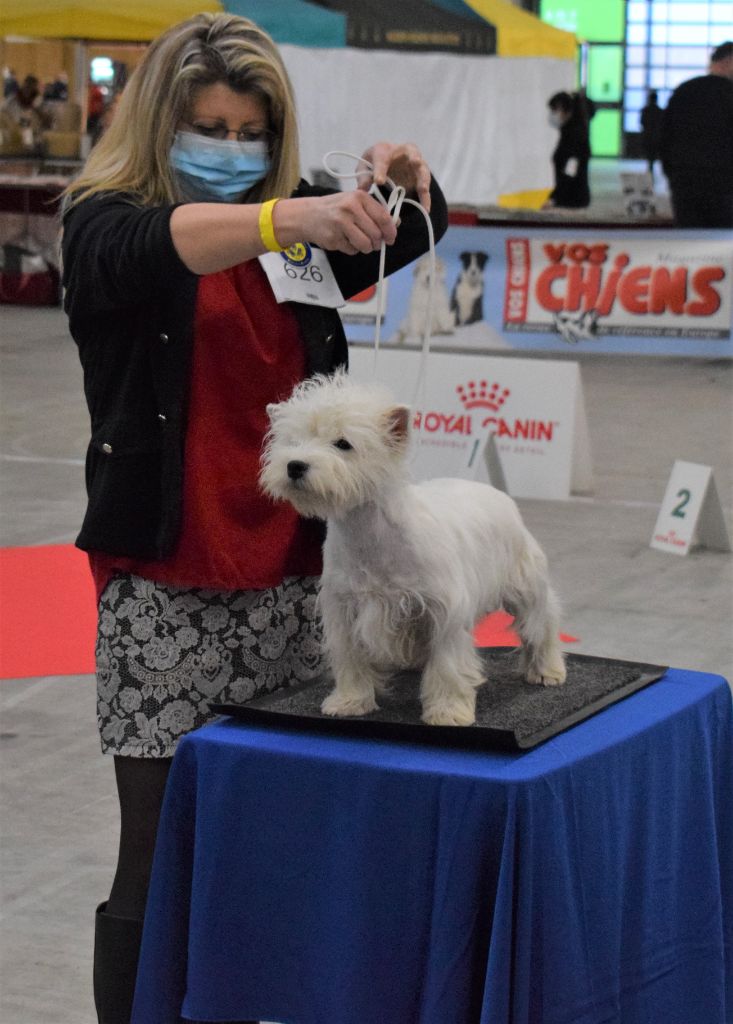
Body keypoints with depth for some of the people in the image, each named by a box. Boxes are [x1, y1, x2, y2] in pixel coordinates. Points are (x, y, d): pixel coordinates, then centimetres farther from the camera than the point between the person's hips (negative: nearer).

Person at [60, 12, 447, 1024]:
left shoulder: (288, 222, 12)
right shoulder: (104, 225, -4)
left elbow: (409, 235, 12)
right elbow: (151, 250, -26)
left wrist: (405, 180, -12)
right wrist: (290, 220, -43)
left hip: (289, 582, 5)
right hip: (165, 594, -5)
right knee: (162, 859, -4)